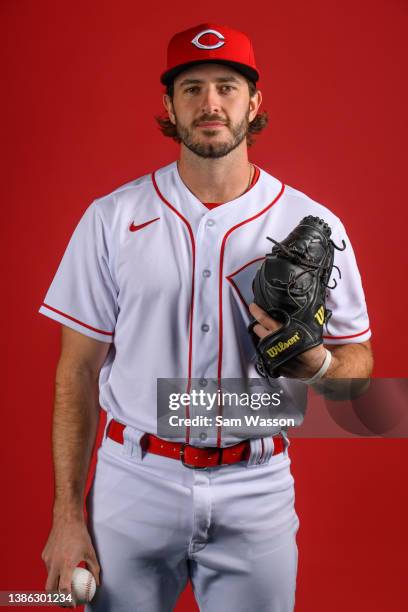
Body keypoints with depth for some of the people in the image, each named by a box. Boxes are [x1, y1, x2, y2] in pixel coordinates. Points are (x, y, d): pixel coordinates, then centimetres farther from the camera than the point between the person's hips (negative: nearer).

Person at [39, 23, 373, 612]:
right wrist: (67, 513, -3)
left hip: (257, 491, 1)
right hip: (134, 483, 0)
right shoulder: (112, 218, -2)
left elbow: (359, 358, 4)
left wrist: (314, 361, -19)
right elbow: (79, 369, -1)